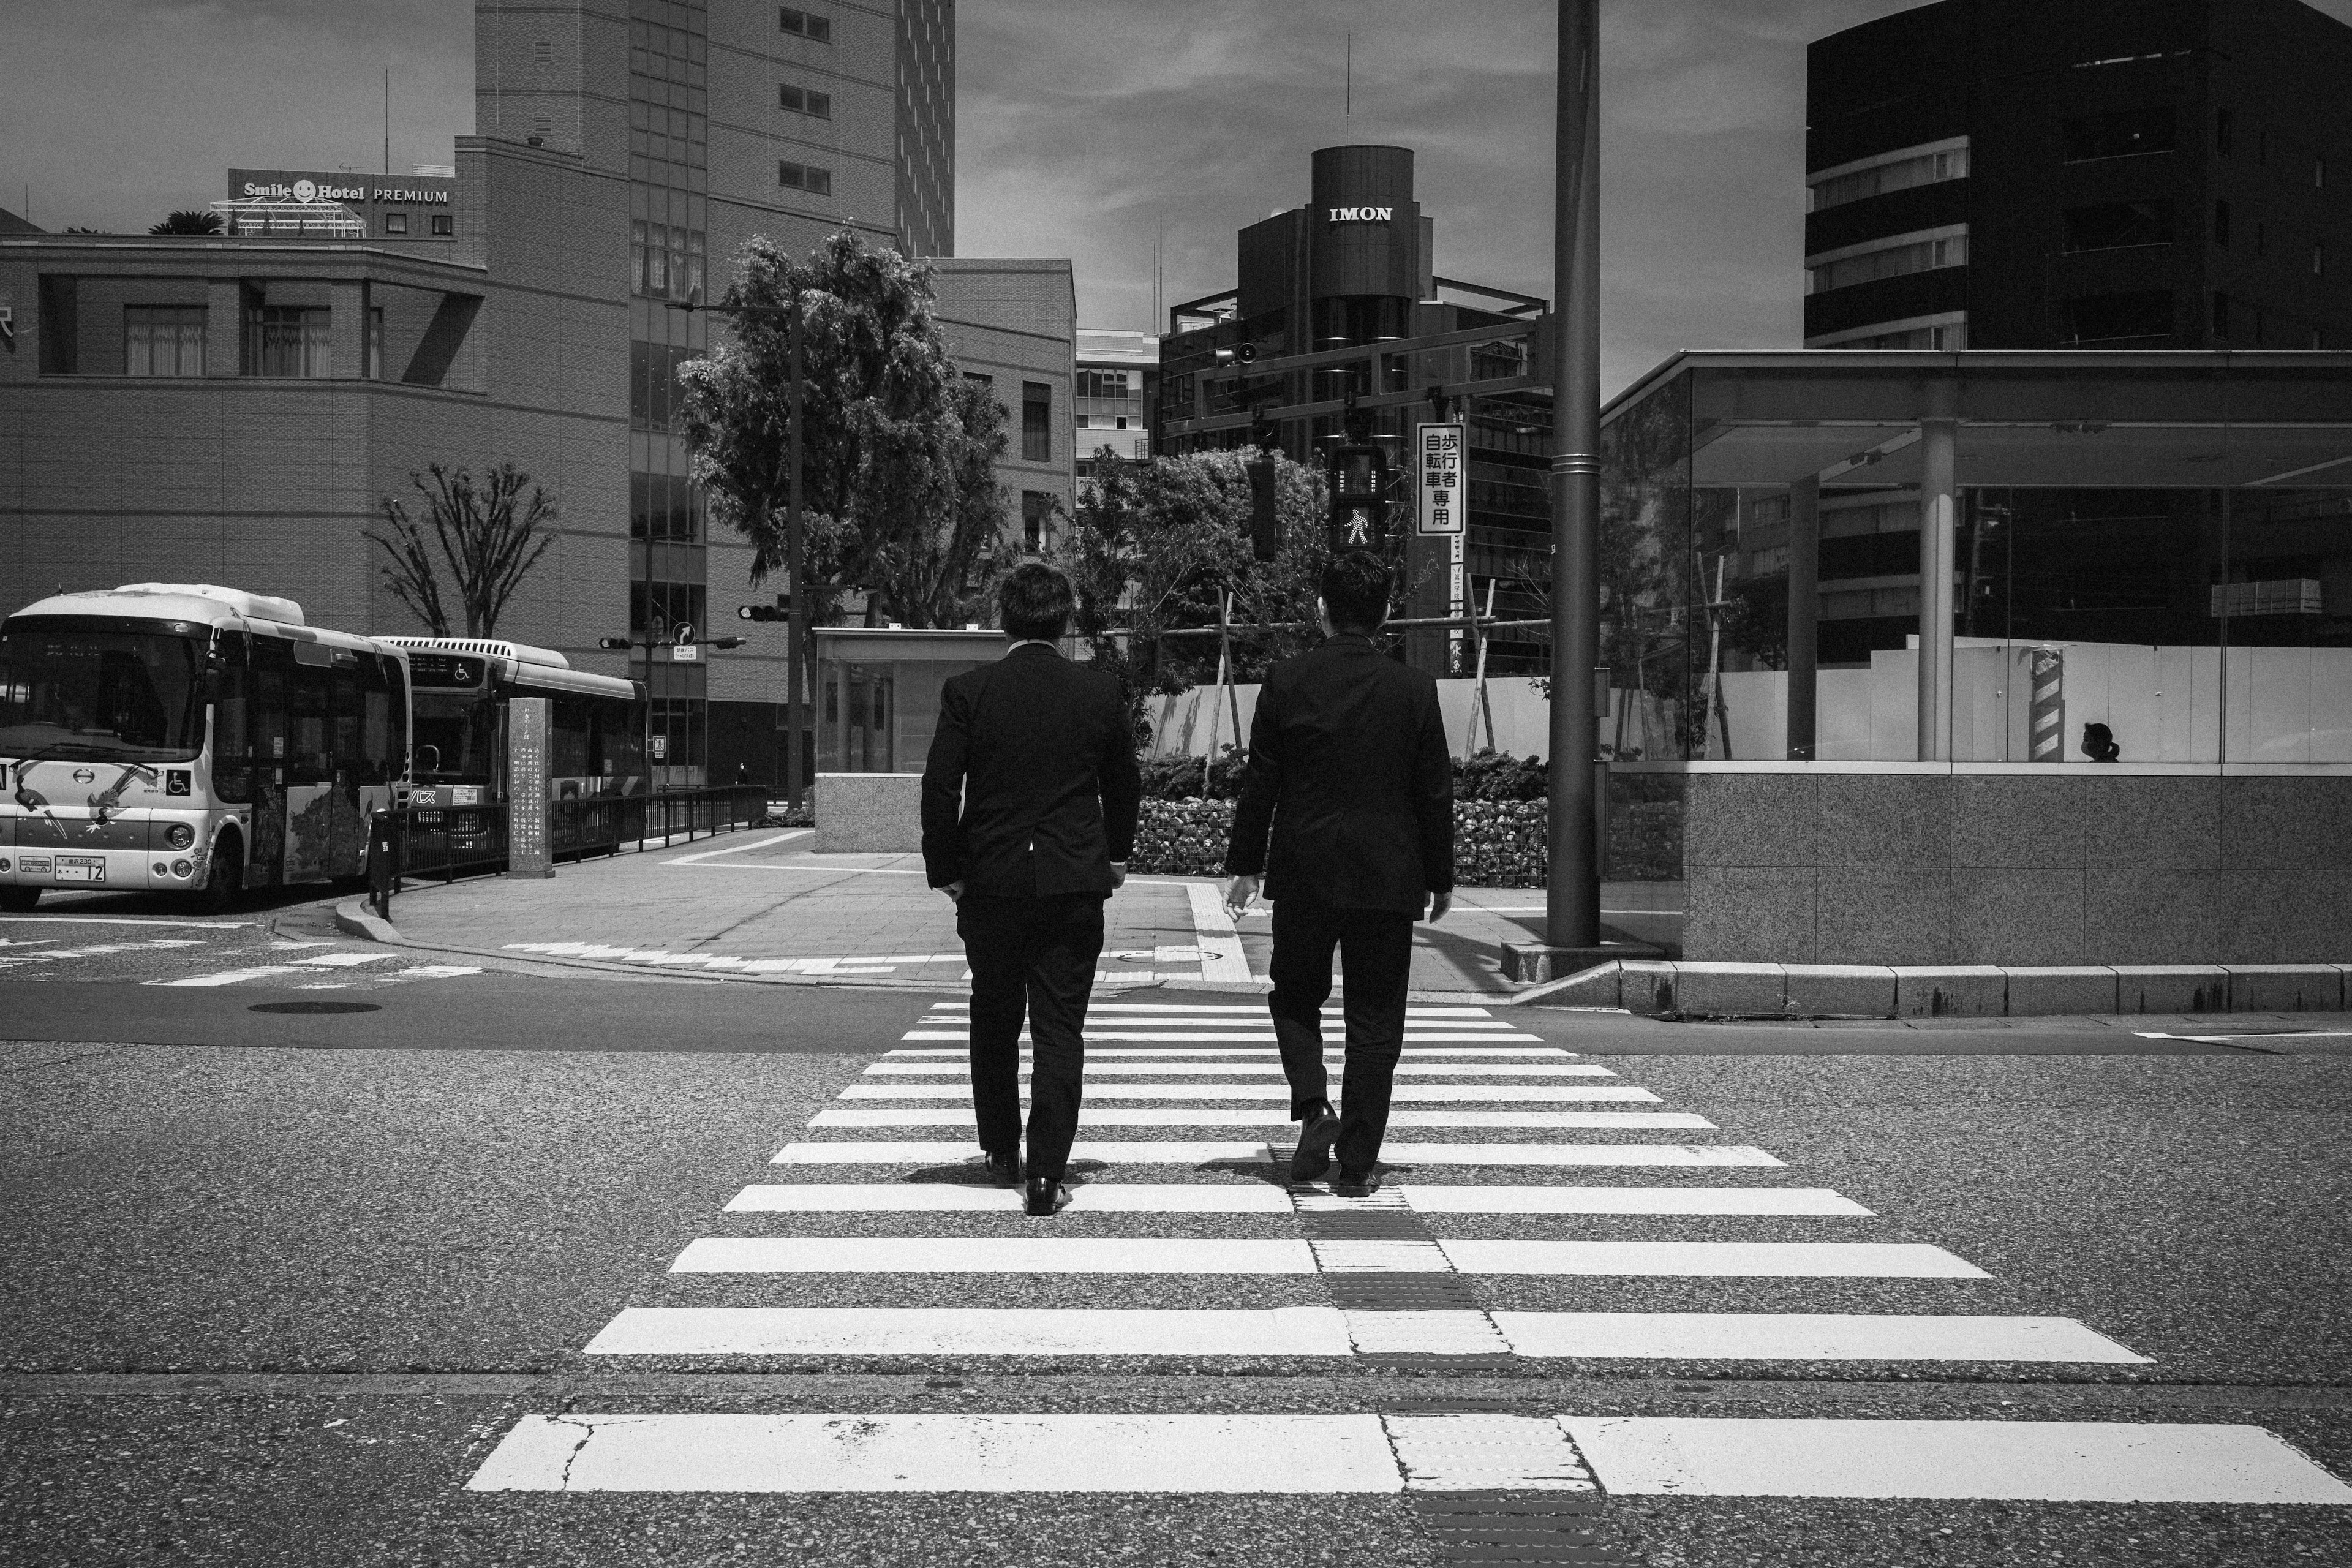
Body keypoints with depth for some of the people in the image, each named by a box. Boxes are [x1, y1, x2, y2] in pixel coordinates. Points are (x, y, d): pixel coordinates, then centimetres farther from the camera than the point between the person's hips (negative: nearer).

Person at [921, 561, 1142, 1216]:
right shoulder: (1102, 693, -1)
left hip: (990, 884, 0)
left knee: (994, 1022, 18)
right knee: (1060, 1030, 2)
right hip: (1075, 885, 0)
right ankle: (1046, 1175, -3)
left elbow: (940, 790, -7)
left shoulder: (967, 692, -6)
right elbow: (1124, 788, 9)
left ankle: (1002, 1155, 30)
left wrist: (945, 871, 5)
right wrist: (1115, 856, 24)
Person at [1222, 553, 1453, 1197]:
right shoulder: (1415, 690, -3)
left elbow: (1260, 782, -2)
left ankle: (1313, 1108, -3)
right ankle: (1356, 1163, 9)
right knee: (1375, 1021, 7)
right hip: (1388, 878, 0)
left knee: (1295, 996, 19)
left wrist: (1246, 865, 7)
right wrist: (1440, 877, 12)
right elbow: (1435, 793, 1)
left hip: (1302, 874, 0)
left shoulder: (1286, 681, -5)